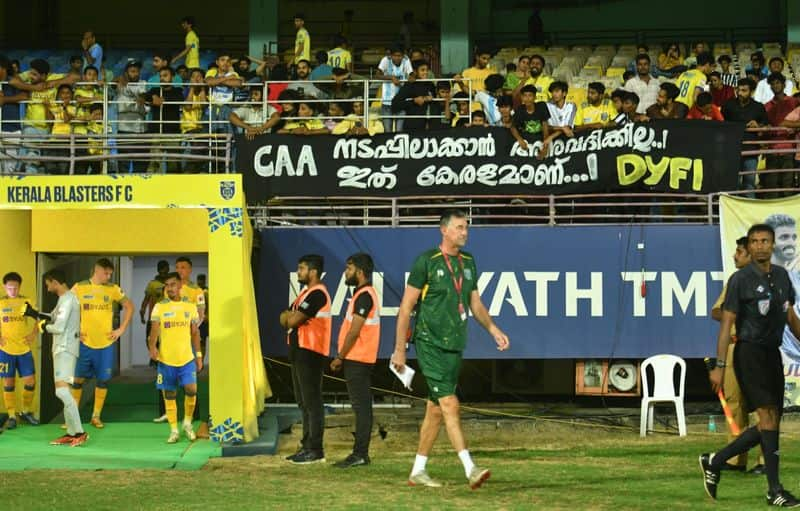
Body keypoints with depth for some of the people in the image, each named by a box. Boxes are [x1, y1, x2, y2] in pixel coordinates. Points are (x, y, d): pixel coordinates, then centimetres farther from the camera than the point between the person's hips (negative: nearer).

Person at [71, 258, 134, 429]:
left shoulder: (113, 289, 2)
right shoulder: (79, 288, -3)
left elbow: (129, 306, 11)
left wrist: (121, 329, 4)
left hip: (106, 344, 2)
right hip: (84, 343, -2)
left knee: (103, 380, 4)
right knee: (78, 379, 0)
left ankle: (96, 416, 15)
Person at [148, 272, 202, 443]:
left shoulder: (190, 306, 6)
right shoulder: (159, 307, 0)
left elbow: (195, 333, 13)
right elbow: (154, 330, -9)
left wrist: (199, 355, 11)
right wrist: (152, 346, -28)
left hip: (187, 358, 1)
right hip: (166, 359, 0)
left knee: (191, 389, -14)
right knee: (169, 395, 4)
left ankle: (187, 423, 8)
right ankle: (174, 430, 15)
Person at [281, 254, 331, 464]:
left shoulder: (317, 294, -14)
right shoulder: (306, 293, 19)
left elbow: (293, 321, -19)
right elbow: (285, 319, 12)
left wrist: (290, 317, 2)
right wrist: (291, 316, -9)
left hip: (310, 353, -11)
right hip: (299, 352, 11)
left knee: (312, 402, -9)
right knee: (304, 402, 14)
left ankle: (315, 450, -8)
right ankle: (307, 446, 19)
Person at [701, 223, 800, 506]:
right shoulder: (741, 279, -8)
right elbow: (727, 322, -9)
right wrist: (719, 366, -13)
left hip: (772, 354, 7)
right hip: (749, 353, -7)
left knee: (770, 424, 7)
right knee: (768, 416, -13)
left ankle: (714, 461, 20)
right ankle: (775, 491, -11)